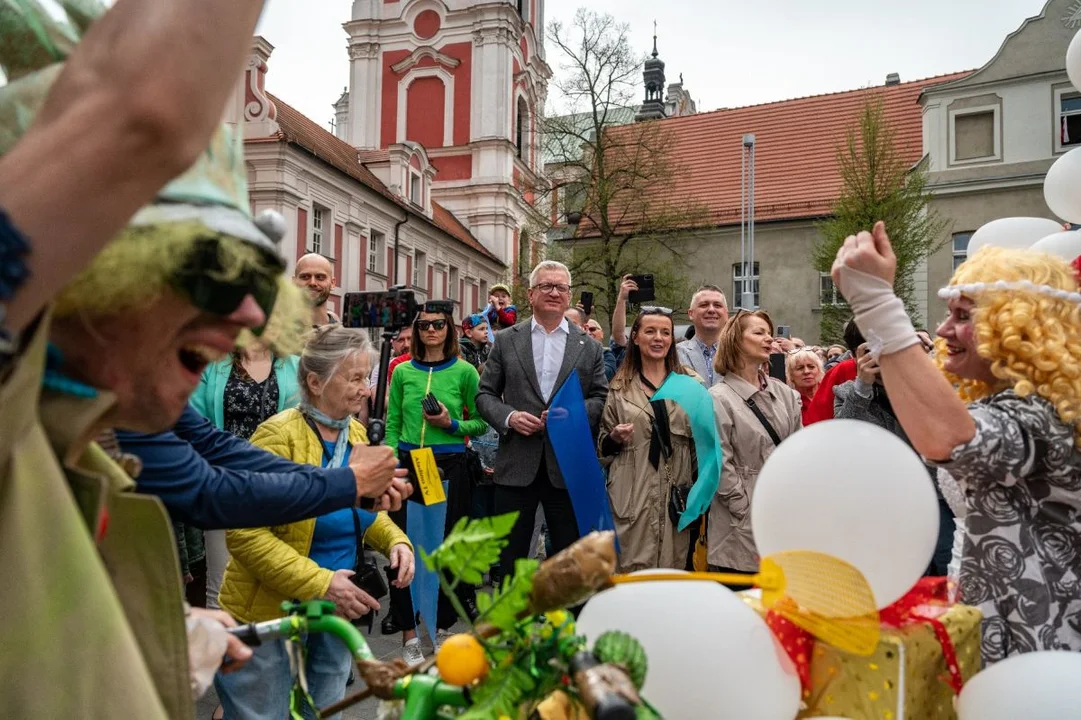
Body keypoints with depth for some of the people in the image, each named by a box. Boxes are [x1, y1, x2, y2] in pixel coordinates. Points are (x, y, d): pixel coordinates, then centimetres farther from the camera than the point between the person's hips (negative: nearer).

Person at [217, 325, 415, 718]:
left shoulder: (355, 433, 1)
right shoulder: (280, 435, -20)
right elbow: (245, 533, -24)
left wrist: (395, 540, -4)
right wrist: (319, 584, -26)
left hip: (336, 613, 7)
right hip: (271, 614, -7)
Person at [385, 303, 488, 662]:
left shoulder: (465, 371, 1)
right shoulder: (403, 372, 7)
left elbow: (481, 423, 4)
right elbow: (392, 426, 9)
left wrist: (451, 424, -13)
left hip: (450, 467, -1)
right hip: (408, 466, 2)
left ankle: (443, 628, 22)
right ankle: (409, 635, 13)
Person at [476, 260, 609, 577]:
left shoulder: (589, 347, 8)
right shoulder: (506, 340, 7)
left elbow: (601, 398, 5)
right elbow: (485, 393, 7)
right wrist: (508, 416, -12)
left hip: (567, 467, 0)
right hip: (517, 466, 0)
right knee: (511, 556, 9)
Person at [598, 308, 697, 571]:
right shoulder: (619, 387, 8)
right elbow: (603, 448, 13)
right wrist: (615, 438, -8)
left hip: (677, 495, 1)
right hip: (633, 497, -1)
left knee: (673, 567, 4)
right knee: (633, 571, -3)